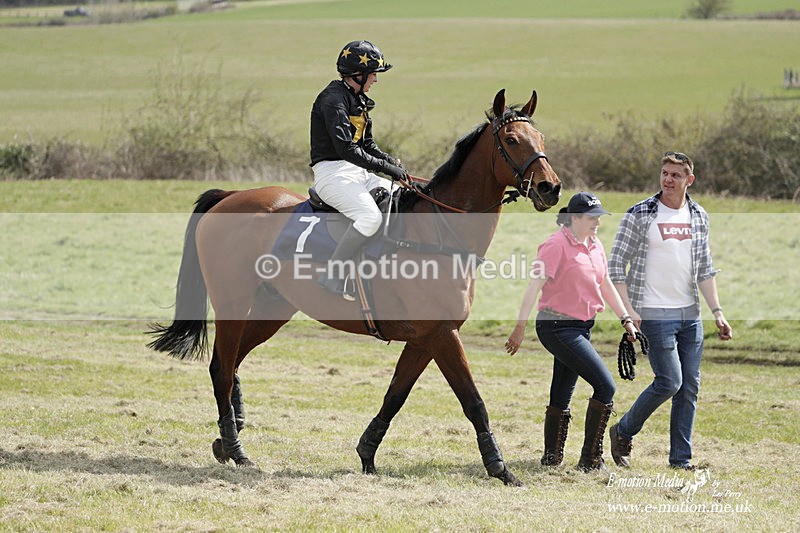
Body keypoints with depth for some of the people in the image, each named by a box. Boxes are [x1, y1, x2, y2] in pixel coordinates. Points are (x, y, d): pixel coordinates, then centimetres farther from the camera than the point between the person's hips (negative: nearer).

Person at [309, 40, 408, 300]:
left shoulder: (358, 100, 17)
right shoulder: (334, 98, -14)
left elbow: (367, 145, 22)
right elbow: (347, 149, -23)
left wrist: (393, 162, 4)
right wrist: (386, 167, -22)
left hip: (357, 172, 10)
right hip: (332, 173, -10)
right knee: (370, 215, -31)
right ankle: (332, 277, -27)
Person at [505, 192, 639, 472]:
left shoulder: (595, 245, 11)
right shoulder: (557, 245, -14)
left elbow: (606, 285, 22)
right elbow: (535, 285, -20)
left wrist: (626, 319, 20)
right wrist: (520, 326, -26)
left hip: (581, 328, 8)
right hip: (558, 328, -8)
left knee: (561, 397, 13)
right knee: (606, 385, -13)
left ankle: (552, 456, 21)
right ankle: (591, 458, -9)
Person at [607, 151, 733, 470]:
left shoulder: (698, 217, 9)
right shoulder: (640, 215, -6)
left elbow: (704, 269, 16)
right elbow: (616, 265, -6)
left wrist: (717, 312, 9)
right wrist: (628, 311, -14)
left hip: (690, 313, 5)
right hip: (654, 313, -5)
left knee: (689, 387, 4)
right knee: (669, 382, -11)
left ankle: (681, 457, 12)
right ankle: (623, 433, 9)